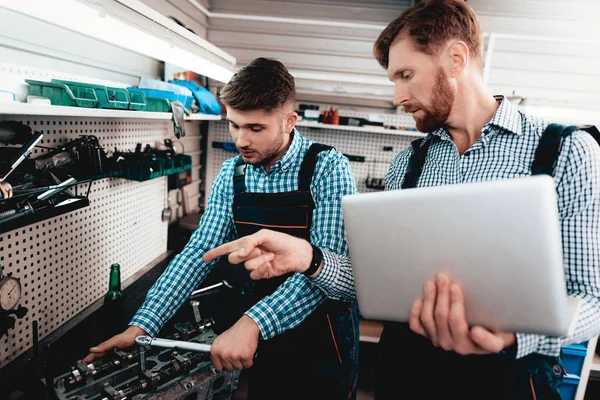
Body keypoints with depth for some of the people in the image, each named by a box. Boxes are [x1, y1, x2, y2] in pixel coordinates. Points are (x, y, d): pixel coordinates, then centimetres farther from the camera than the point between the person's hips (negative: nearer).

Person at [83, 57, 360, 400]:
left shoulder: (329, 168, -18)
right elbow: (200, 251, -4)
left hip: (323, 341, -4)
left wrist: (254, 323, -37)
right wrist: (142, 325, -12)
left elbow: (326, 263, -26)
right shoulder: (232, 174, -4)